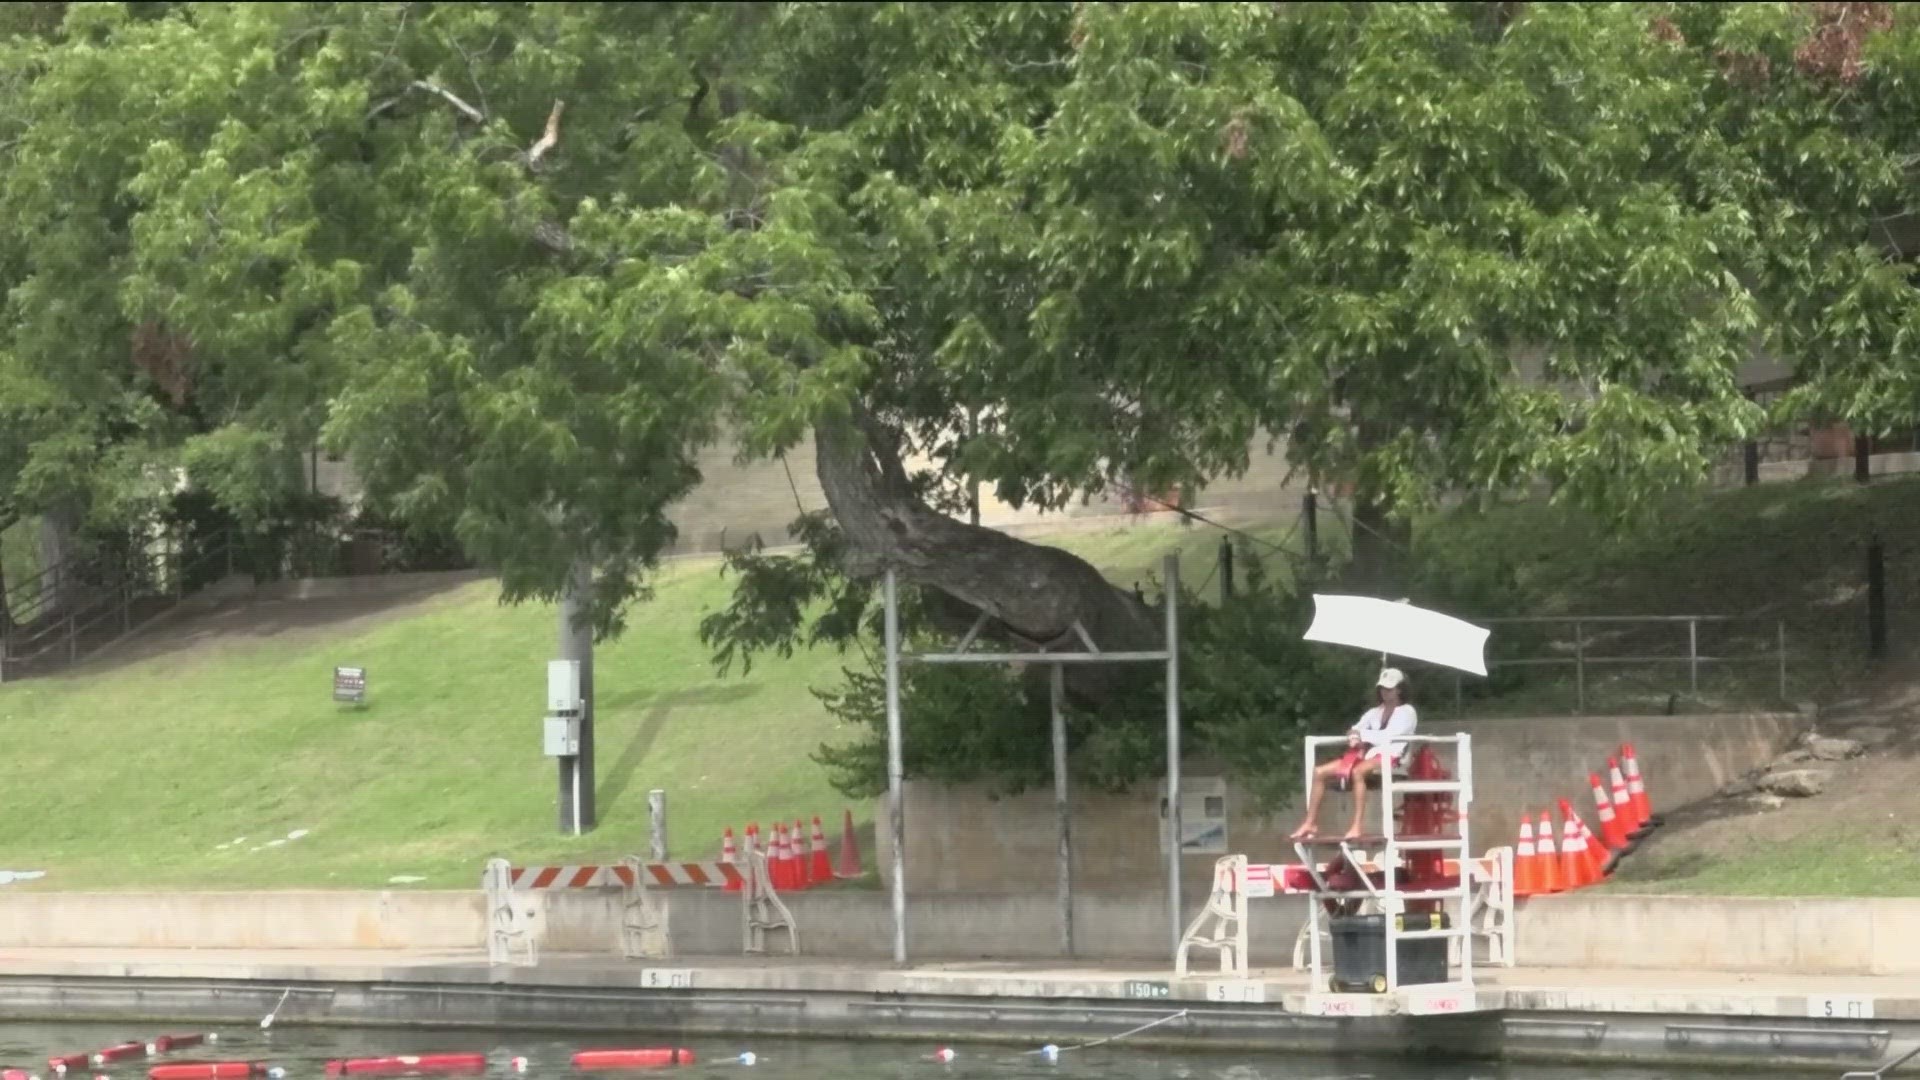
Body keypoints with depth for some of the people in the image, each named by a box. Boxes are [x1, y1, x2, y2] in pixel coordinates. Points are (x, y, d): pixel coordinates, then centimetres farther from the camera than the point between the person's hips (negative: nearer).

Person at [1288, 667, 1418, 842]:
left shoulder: (1407, 712, 7)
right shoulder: (1375, 712, 25)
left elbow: (1389, 735, -9)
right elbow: (1357, 729, 14)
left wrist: (1362, 735, -10)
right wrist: (1356, 739, -9)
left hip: (1389, 757, -7)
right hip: (1367, 754, 7)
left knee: (1358, 772, -40)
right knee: (1320, 773, -7)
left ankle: (1357, 827, -47)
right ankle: (1310, 823, -7)